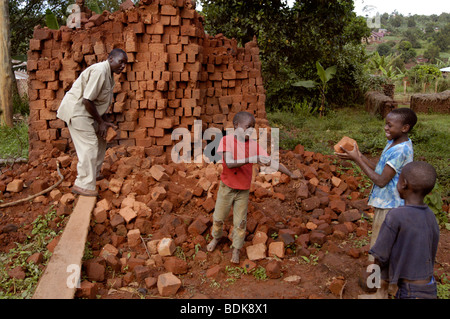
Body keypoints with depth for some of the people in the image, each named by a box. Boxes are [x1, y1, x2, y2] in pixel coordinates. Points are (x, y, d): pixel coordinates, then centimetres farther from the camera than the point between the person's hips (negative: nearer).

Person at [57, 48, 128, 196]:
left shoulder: (108, 75, 11)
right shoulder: (99, 71, -22)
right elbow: (87, 100, -25)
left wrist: (105, 121, 9)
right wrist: (101, 122, -16)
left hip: (86, 111, 10)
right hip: (76, 110, -10)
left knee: (100, 140, 16)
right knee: (89, 146, -13)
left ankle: (95, 173, 31)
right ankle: (83, 185, -7)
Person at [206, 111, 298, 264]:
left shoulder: (253, 145, -8)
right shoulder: (226, 140, -17)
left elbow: (270, 161, -4)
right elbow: (229, 163, -29)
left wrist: (290, 174, -7)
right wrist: (252, 159, -38)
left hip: (243, 191, 2)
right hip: (226, 188, -1)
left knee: (240, 222, 8)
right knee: (218, 218, 15)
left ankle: (236, 249, 28)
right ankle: (216, 237, 44)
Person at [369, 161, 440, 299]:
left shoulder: (395, 216, -21)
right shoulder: (431, 217, 1)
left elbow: (380, 257, -14)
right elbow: (431, 256, 9)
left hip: (410, 293, -7)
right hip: (429, 289, 7)